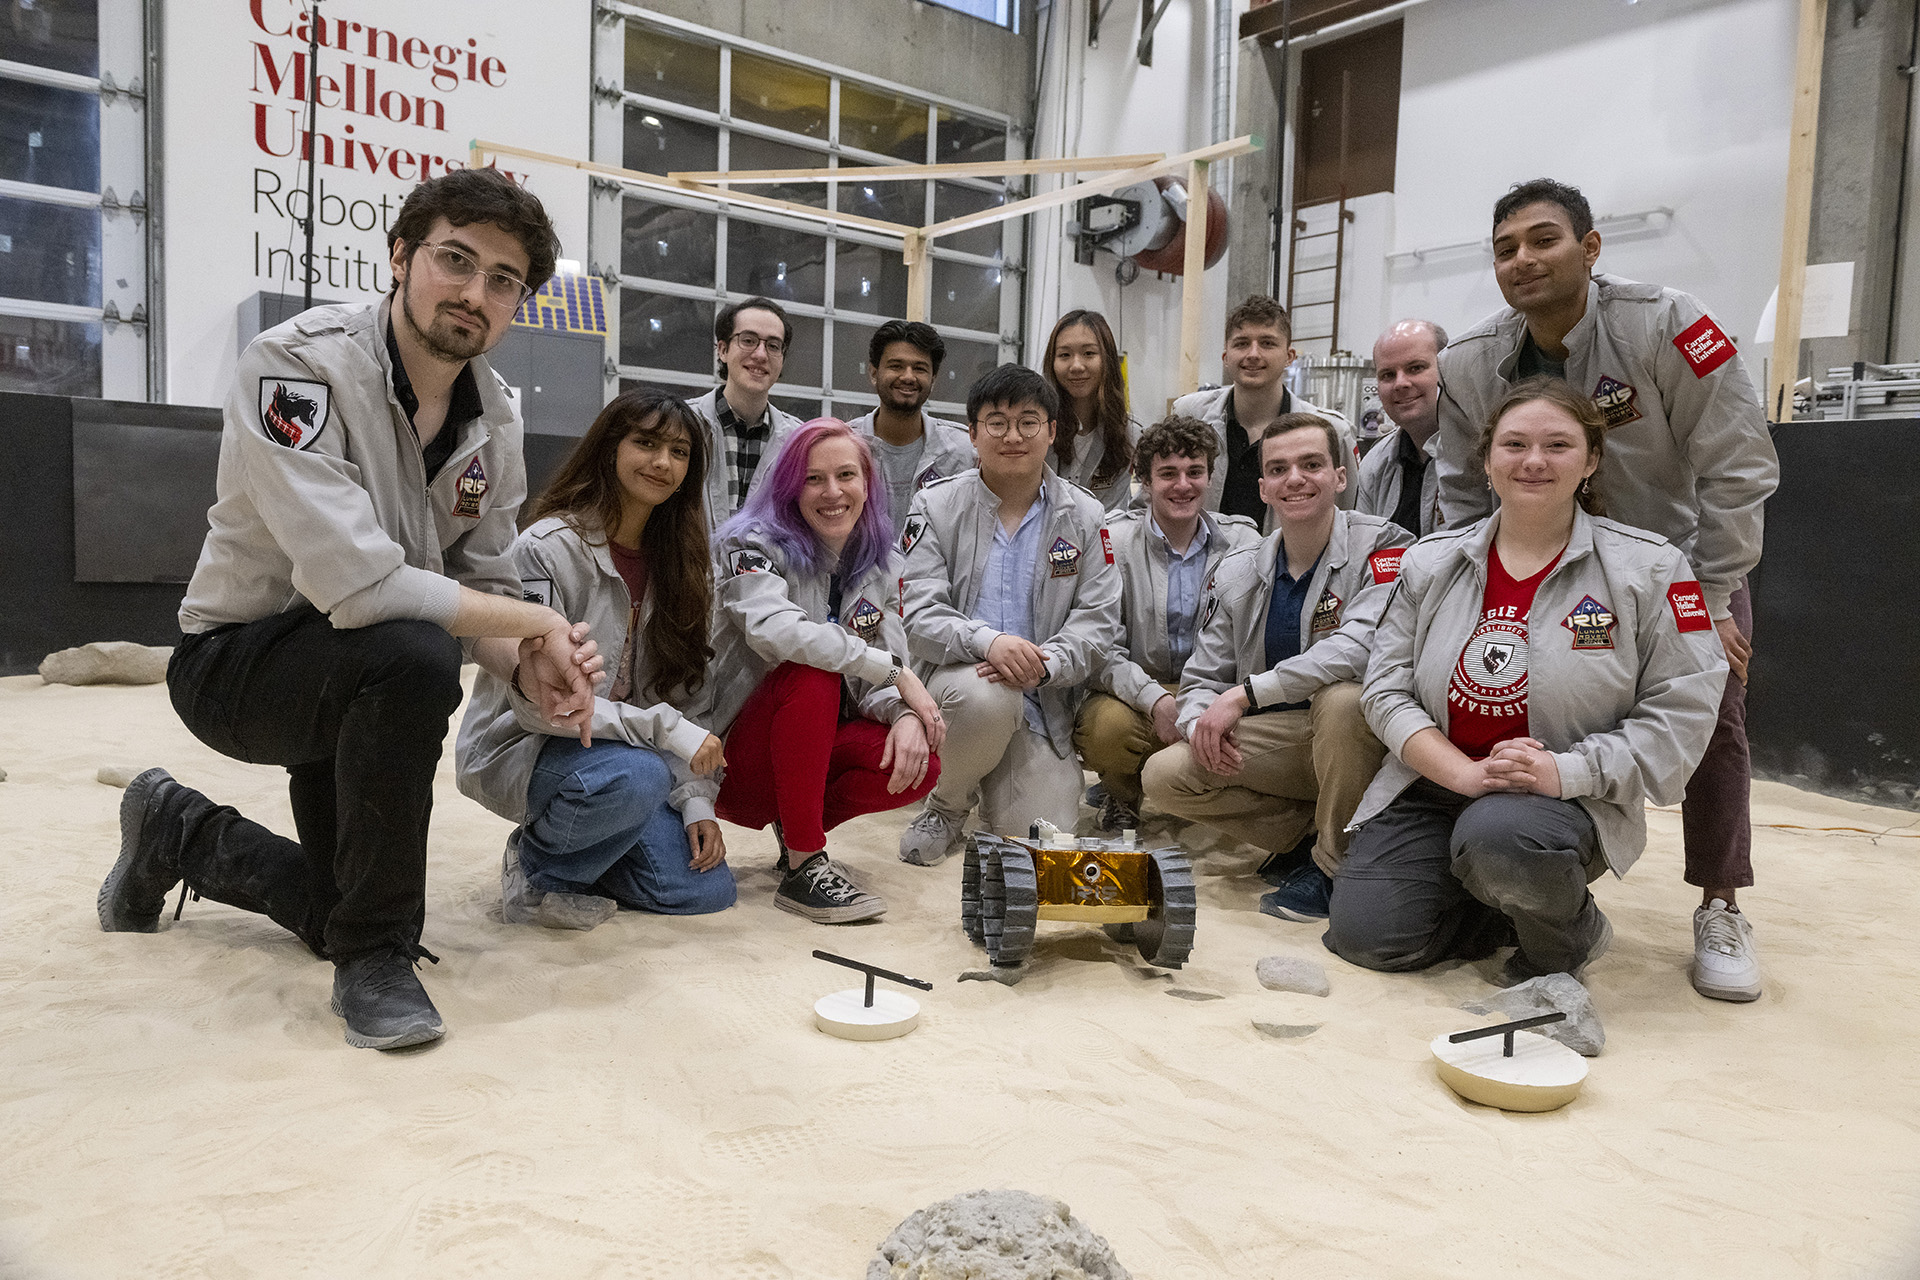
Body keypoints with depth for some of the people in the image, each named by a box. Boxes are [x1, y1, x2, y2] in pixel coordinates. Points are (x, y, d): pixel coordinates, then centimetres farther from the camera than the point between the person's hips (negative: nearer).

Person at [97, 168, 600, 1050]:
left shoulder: (493, 419, -3)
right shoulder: (298, 364, -25)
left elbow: (484, 589, 0)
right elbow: (357, 584, -37)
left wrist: (532, 666, -22)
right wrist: (538, 623, -28)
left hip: (353, 679, 7)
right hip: (236, 661, -7)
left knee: (345, 914, 14)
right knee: (414, 659, -39)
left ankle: (179, 832, 44)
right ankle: (374, 958, -18)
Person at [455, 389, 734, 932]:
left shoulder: (677, 561, 4)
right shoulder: (546, 548, -17)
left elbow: (682, 694, 4)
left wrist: (696, 799, -6)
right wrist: (662, 729, -29)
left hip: (628, 749, 6)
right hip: (518, 749, -6)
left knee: (709, 889, -8)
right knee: (635, 775, -38)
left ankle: (576, 851, 18)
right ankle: (538, 869, -6)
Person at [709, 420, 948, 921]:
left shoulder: (879, 564, 6)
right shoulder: (755, 545, -11)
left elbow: (875, 682, 0)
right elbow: (775, 630, -32)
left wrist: (904, 714, -25)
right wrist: (897, 672, -29)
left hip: (815, 754, 5)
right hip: (733, 762, -5)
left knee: (919, 764, -23)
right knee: (812, 674, -33)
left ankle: (796, 828, 5)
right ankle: (804, 866, -24)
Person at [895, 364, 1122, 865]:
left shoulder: (1084, 514, 5)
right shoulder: (936, 505, 0)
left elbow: (1098, 619, -1)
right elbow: (919, 616, -9)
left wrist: (1043, 664, -21)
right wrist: (987, 641, -29)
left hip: (1043, 702, 2)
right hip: (956, 681, -1)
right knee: (986, 694, -38)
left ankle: (996, 798, 26)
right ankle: (946, 805, -5)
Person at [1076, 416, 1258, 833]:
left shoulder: (1242, 541, 5)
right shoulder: (1113, 540, -4)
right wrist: (1154, 699, -27)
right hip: (1130, 692, -2)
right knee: (1110, 727, -35)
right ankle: (1121, 797, 4)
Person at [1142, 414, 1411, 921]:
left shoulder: (1382, 546, -10)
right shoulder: (1237, 573, 5)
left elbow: (1360, 648, -27)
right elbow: (1202, 678, 6)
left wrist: (1244, 693, -29)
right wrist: (1202, 722, -19)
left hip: (1359, 741, -4)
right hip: (1275, 743, 4)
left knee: (1344, 698, -37)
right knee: (1165, 775, -15)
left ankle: (1332, 863, -14)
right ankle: (1310, 835, 1)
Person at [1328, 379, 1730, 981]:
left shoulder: (1650, 566, -3)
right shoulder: (1430, 560, 4)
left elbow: (1681, 709, -6)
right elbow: (1388, 688, -1)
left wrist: (1566, 772, -20)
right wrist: (1468, 774, -16)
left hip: (1570, 798, -3)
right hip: (1435, 784, 3)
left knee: (1496, 837, -37)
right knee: (1364, 934, -13)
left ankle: (1568, 929, -2)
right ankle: (1510, 907, 15)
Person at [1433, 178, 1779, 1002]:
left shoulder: (1668, 327, -24)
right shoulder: (1469, 365, -13)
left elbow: (1736, 470, -20)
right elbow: (1463, 498, -2)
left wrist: (1712, 605, -18)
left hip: (1684, 562, -2)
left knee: (1711, 719, -11)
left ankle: (1720, 912, 7)